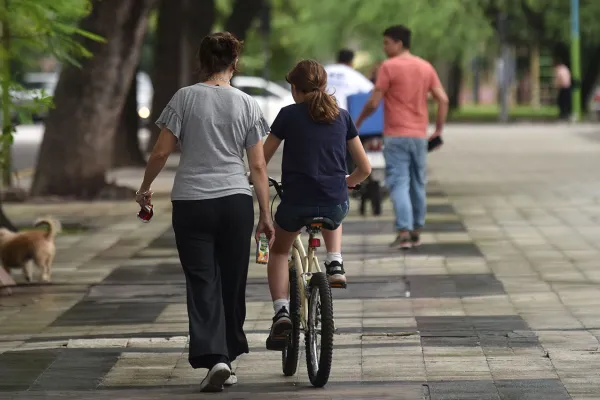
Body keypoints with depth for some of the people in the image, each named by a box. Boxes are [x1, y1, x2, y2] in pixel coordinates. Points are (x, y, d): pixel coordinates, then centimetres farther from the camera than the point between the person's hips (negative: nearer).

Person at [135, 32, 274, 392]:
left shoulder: (185, 98, -2)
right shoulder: (247, 104, 1)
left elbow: (161, 152, -2)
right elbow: (258, 166, 1)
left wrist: (145, 188, 14)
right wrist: (266, 215, 7)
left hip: (191, 202, -1)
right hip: (236, 201, 1)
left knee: (202, 284, 0)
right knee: (233, 283, 12)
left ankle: (214, 358, -15)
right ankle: (228, 357, 21)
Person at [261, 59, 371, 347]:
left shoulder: (289, 115, 0)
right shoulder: (342, 117, 8)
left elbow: (261, 160, 5)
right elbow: (364, 168, 10)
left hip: (296, 202, -3)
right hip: (336, 203, 3)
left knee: (279, 251, 25)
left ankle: (281, 313, 6)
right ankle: (335, 263, 18)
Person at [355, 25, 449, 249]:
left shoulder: (388, 67, -9)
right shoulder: (426, 68, 9)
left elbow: (373, 103, -11)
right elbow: (443, 100, 5)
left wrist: (358, 121, 4)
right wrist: (439, 130, 10)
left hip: (396, 136, -6)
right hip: (419, 136, 6)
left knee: (399, 183, -7)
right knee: (418, 184, 14)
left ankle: (404, 232, -18)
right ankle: (416, 232, 20)